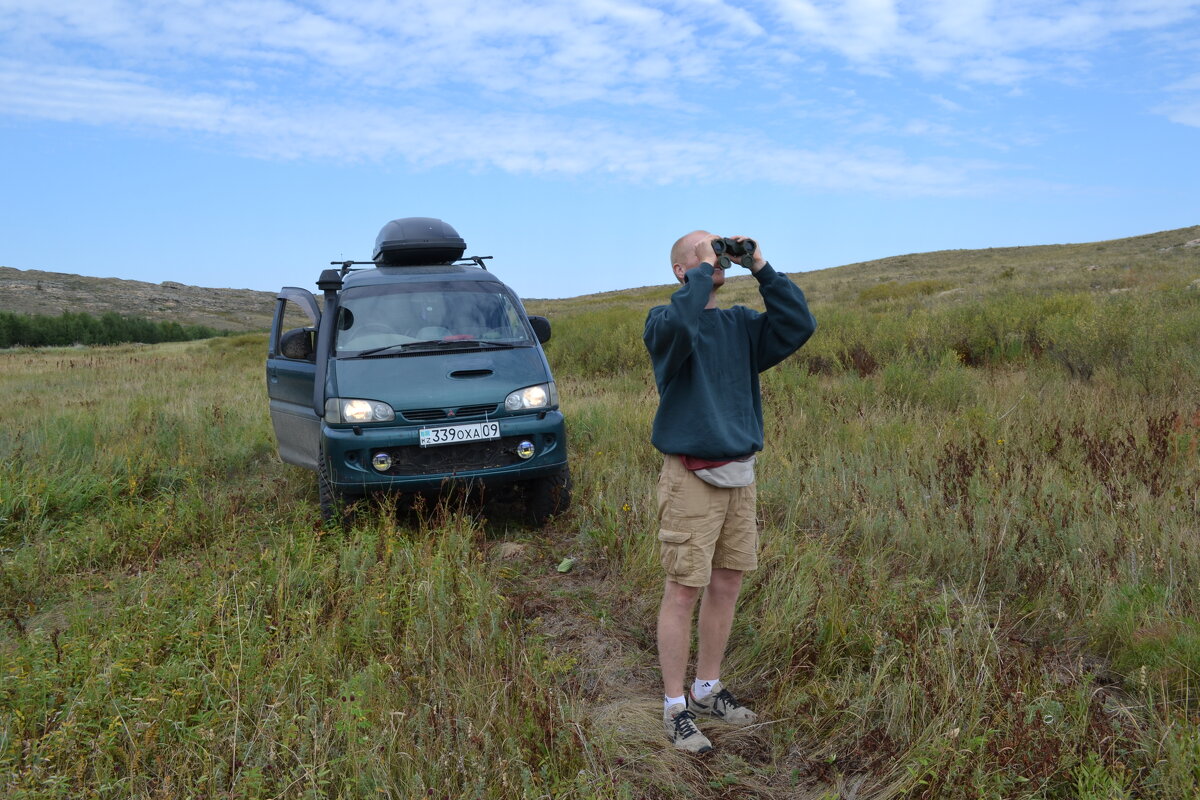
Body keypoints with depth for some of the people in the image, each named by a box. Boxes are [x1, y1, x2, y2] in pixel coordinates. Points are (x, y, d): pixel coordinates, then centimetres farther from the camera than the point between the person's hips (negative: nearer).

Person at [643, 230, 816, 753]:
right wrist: (705, 268, -18)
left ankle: (707, 689, 31)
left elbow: (799, 325, -3)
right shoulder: (665, 322, -6)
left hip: (739, 475, 6)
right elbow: (680, 323, -31)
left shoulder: (741, 324, 10)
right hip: (691, 477, -6)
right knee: (683, 592, 0)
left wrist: (761, 268, -5)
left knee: (727, 585, 13)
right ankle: (675, 709, 13)